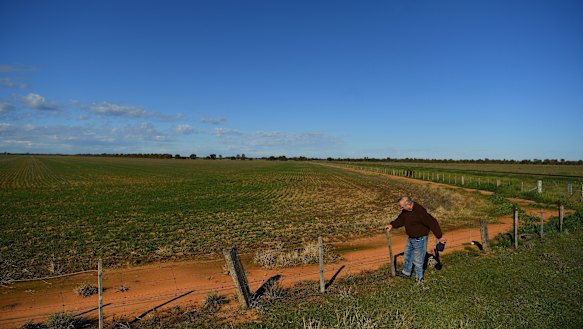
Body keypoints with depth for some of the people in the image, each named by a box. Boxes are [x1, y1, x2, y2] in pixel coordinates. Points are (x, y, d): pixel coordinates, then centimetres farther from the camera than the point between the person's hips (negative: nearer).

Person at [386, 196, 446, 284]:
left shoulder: (420, 212, -32)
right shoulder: (406, 211, -6)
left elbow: (432, 223, -27)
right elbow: (401, 219, 10)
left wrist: (440, 236, -21)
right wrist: (392, 225, -3)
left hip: (419, 240, -9)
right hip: (411, 238, 9)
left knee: (417, 259, 6)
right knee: (407, 255, 23)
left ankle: (419, 278, 28)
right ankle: (406, 272, 42)